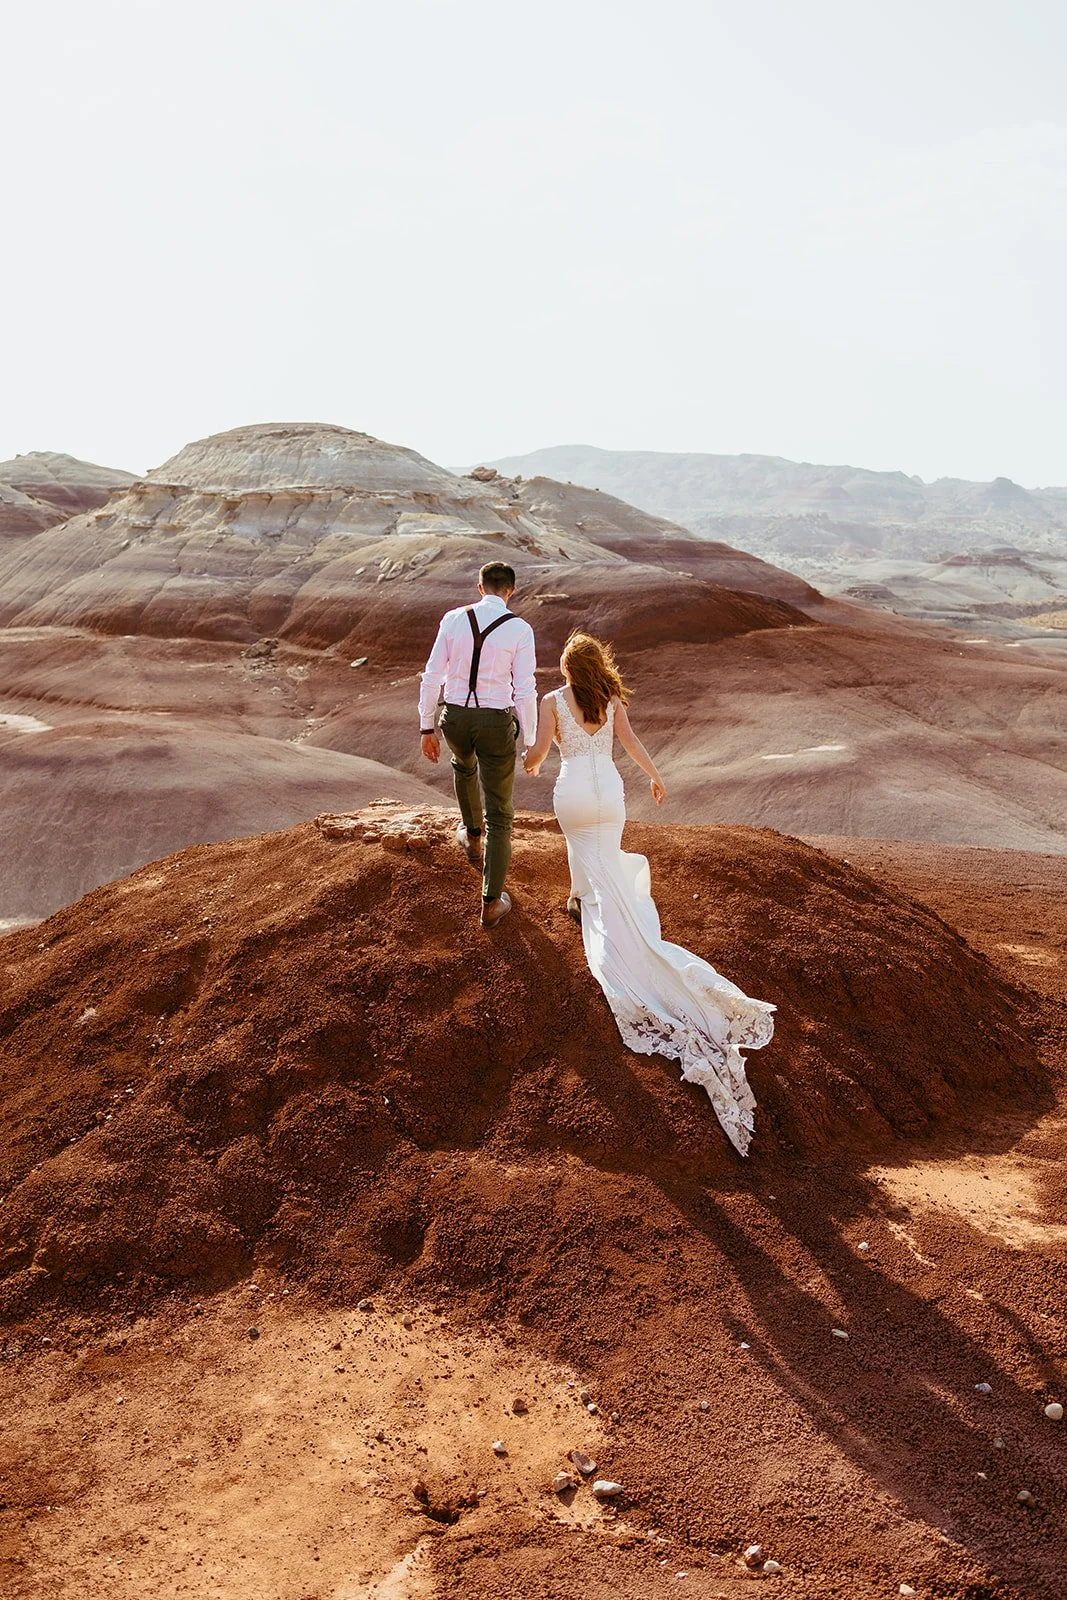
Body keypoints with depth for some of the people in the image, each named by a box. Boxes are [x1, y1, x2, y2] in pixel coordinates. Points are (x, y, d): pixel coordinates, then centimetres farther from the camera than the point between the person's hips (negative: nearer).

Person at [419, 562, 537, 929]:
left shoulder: (453, 619, -2)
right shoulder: (520, 630, -10)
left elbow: (432, 676, -1)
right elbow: (525, 691, -10)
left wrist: (426, 728, 8)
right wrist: (531, 743, 0)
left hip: (455, 718, 3)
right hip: (496, 723, -2)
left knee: (464, 764, 40)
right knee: (499, 814, 10)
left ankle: (472, 836, 58)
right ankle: (491, 903, 12)